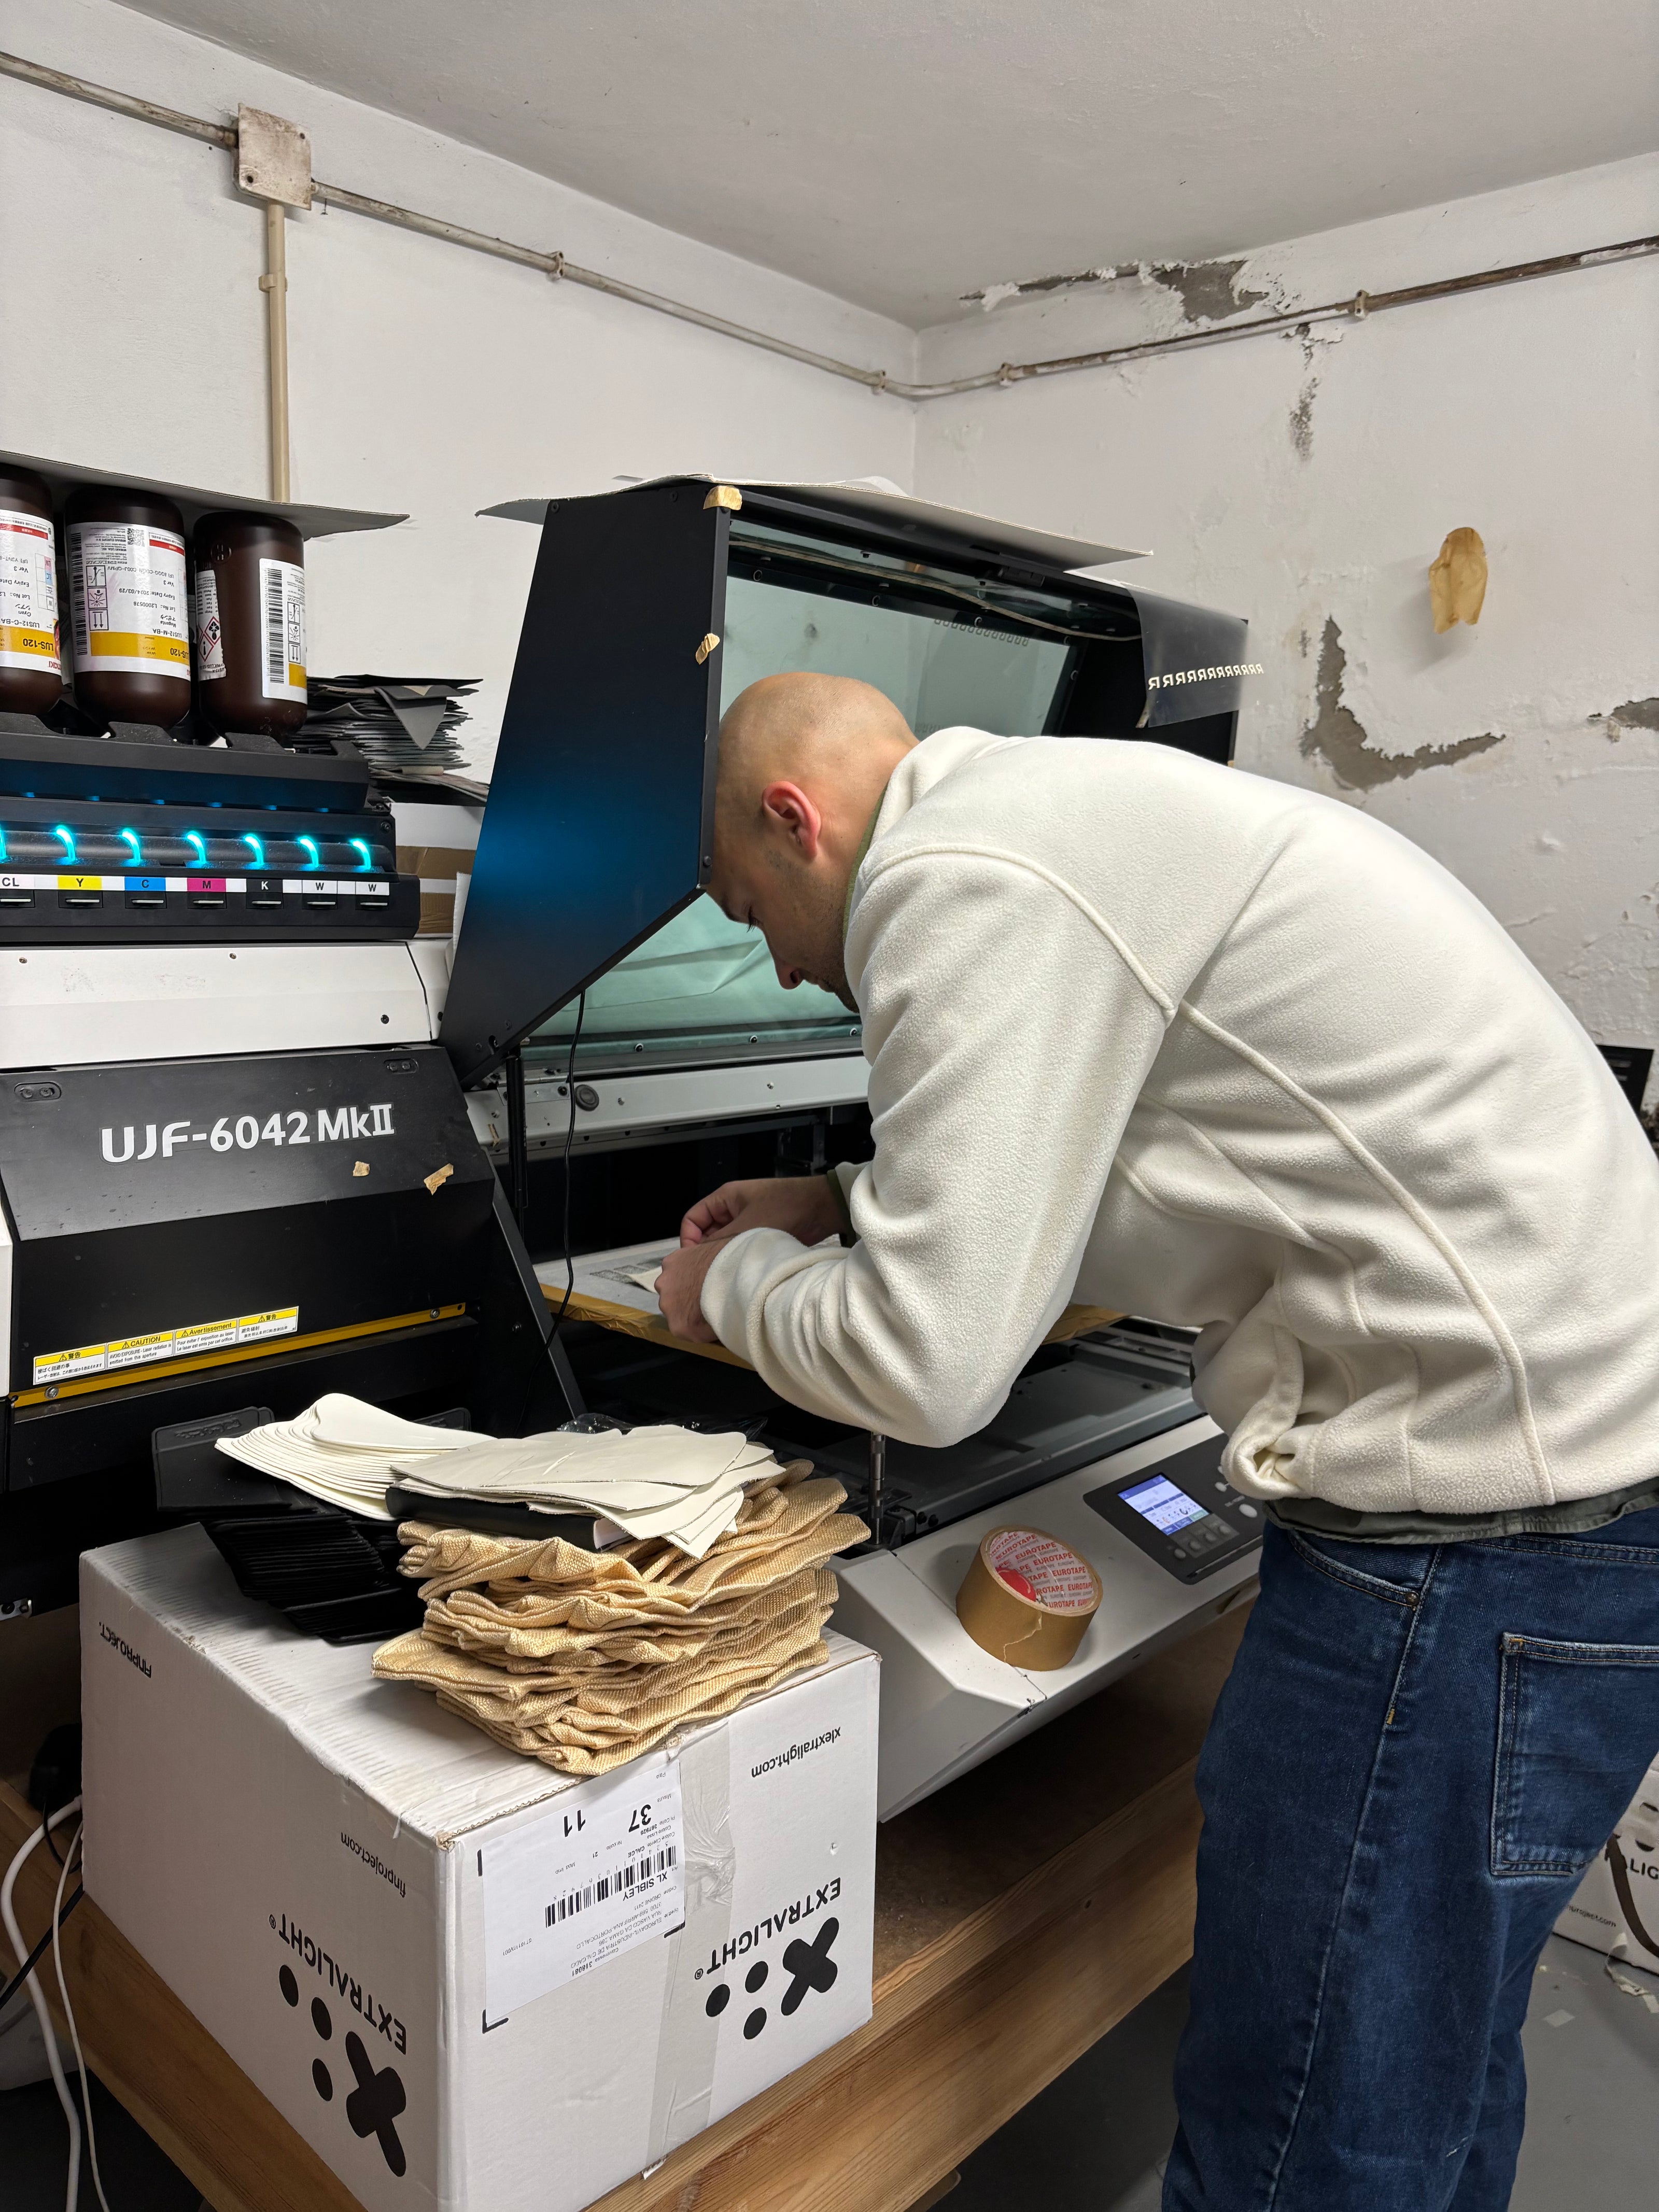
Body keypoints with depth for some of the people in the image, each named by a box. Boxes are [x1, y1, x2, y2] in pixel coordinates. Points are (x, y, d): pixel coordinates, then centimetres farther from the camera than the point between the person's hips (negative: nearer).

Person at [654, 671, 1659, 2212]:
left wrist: (736, 1286, 3)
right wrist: (843, 1211, 22)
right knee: (1422, 2068, 26)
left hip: (1481, 1523, -10)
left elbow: (923, 1366, -17)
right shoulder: (1064, 812, 15)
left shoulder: (961, 882, -16)